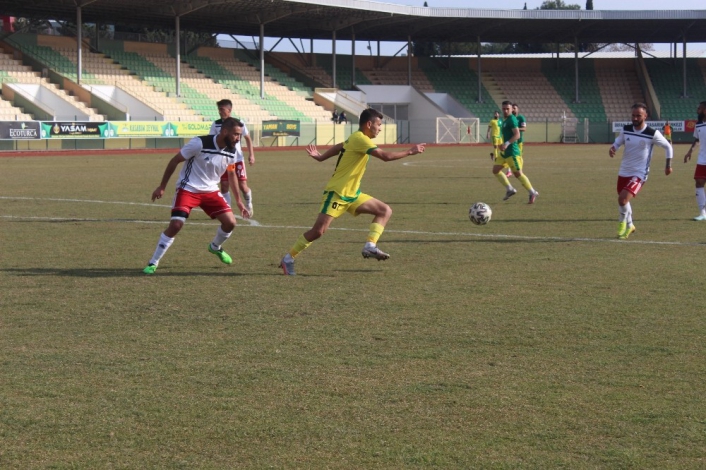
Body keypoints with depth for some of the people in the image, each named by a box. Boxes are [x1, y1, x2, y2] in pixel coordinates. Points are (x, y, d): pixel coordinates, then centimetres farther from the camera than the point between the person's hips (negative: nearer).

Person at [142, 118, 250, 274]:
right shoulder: (200, 144, -23)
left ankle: (215, 247, 27)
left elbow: (231, 174, 16)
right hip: (188, 189, -5)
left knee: (230, 222, -6)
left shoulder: (231, 152, -4)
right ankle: (153, 263, -4)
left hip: (211, 191, 5)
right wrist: (161, 187, -8)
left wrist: (238, 201, 18)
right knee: (175, 225, -19)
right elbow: (174, 161, -12)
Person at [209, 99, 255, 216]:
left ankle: (249, 204, 27)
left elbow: (248, 139, 3)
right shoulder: (216, 124, -1)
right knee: (224, 186, -4)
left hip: (237, 159, -1)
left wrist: (251, 154, -5)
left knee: (243, 186, -2)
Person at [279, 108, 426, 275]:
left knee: (385, 211, 1)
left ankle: (370, 246, -10)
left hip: (352, 194, 10)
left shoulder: (357, 138, 10)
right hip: (337, 193, -10)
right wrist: (410, 152, -18)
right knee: (318, 231, -13)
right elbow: (385, 156, -25)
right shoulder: (360, 139, -19)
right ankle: (288, 259, 1)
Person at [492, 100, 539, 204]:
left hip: (512, 152, -10)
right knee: (495, 170, 7)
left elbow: (517, 135, -23)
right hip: (505, 152, 10)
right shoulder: (505, 120, 15)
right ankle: (510, 189, 14)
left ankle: (532, 193, 1)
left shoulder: (511, 119, -13)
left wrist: (507, 143, -31)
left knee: (518, 173, -8)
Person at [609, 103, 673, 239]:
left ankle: (623, 225, 1)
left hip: (639, 174, -6)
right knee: (623, 200, 19)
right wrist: (612, 149, -13)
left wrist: (668, 165, 2)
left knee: (623, 199, -23)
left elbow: (668, 147, 1)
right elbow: (617, 143, 11)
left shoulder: (653, 134, -13)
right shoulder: (625, 130, -2)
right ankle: (629, 226, 43)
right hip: (624, 172, 6)